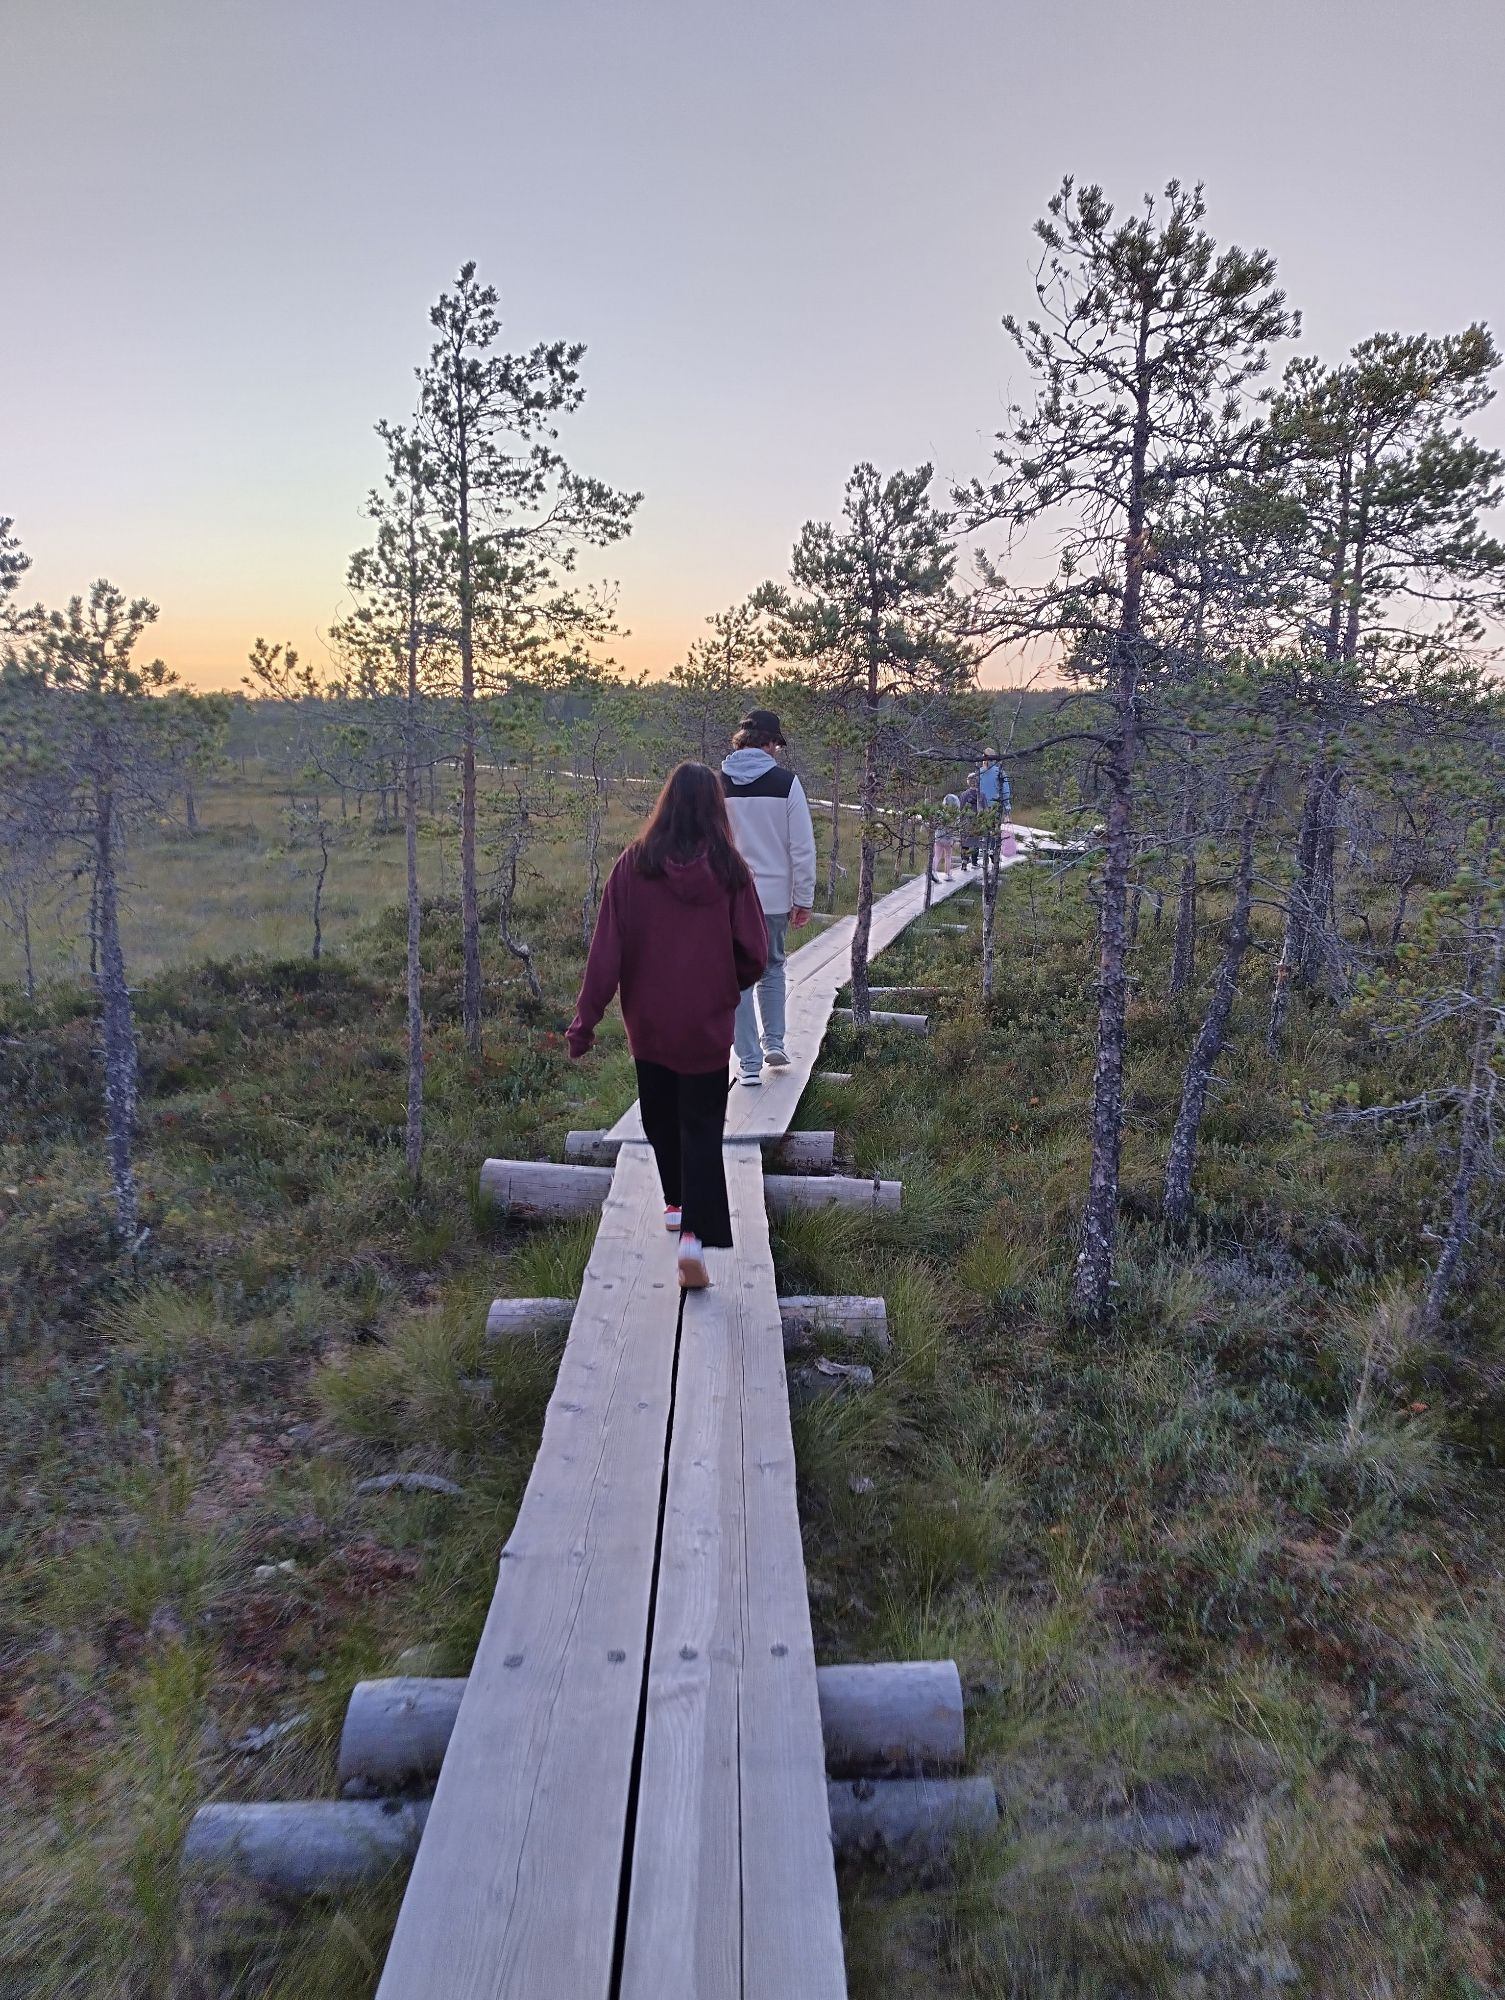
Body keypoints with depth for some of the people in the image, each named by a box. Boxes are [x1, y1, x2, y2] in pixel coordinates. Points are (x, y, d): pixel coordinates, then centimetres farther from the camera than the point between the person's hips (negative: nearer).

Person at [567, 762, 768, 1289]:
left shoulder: (634, 863, -8)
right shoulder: (730, 868, -9)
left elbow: (607, 950, -9)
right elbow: (754, 954, -7)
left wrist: (586, 1020, -5)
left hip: (649, 1021, 2)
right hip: (707, 1025, -1)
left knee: (661, 1117, 23)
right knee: (702, 1128, 6)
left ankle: (676, 1203, 41)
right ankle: (694, 1234, -8)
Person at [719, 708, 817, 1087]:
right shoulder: (786, 782, -6)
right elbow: (803, 847, -5)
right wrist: (803, 900, 2)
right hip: (775, 896, 0)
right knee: (772, 968, 23)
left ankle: (749, 1062, 9)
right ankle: (773, 1042, 20)